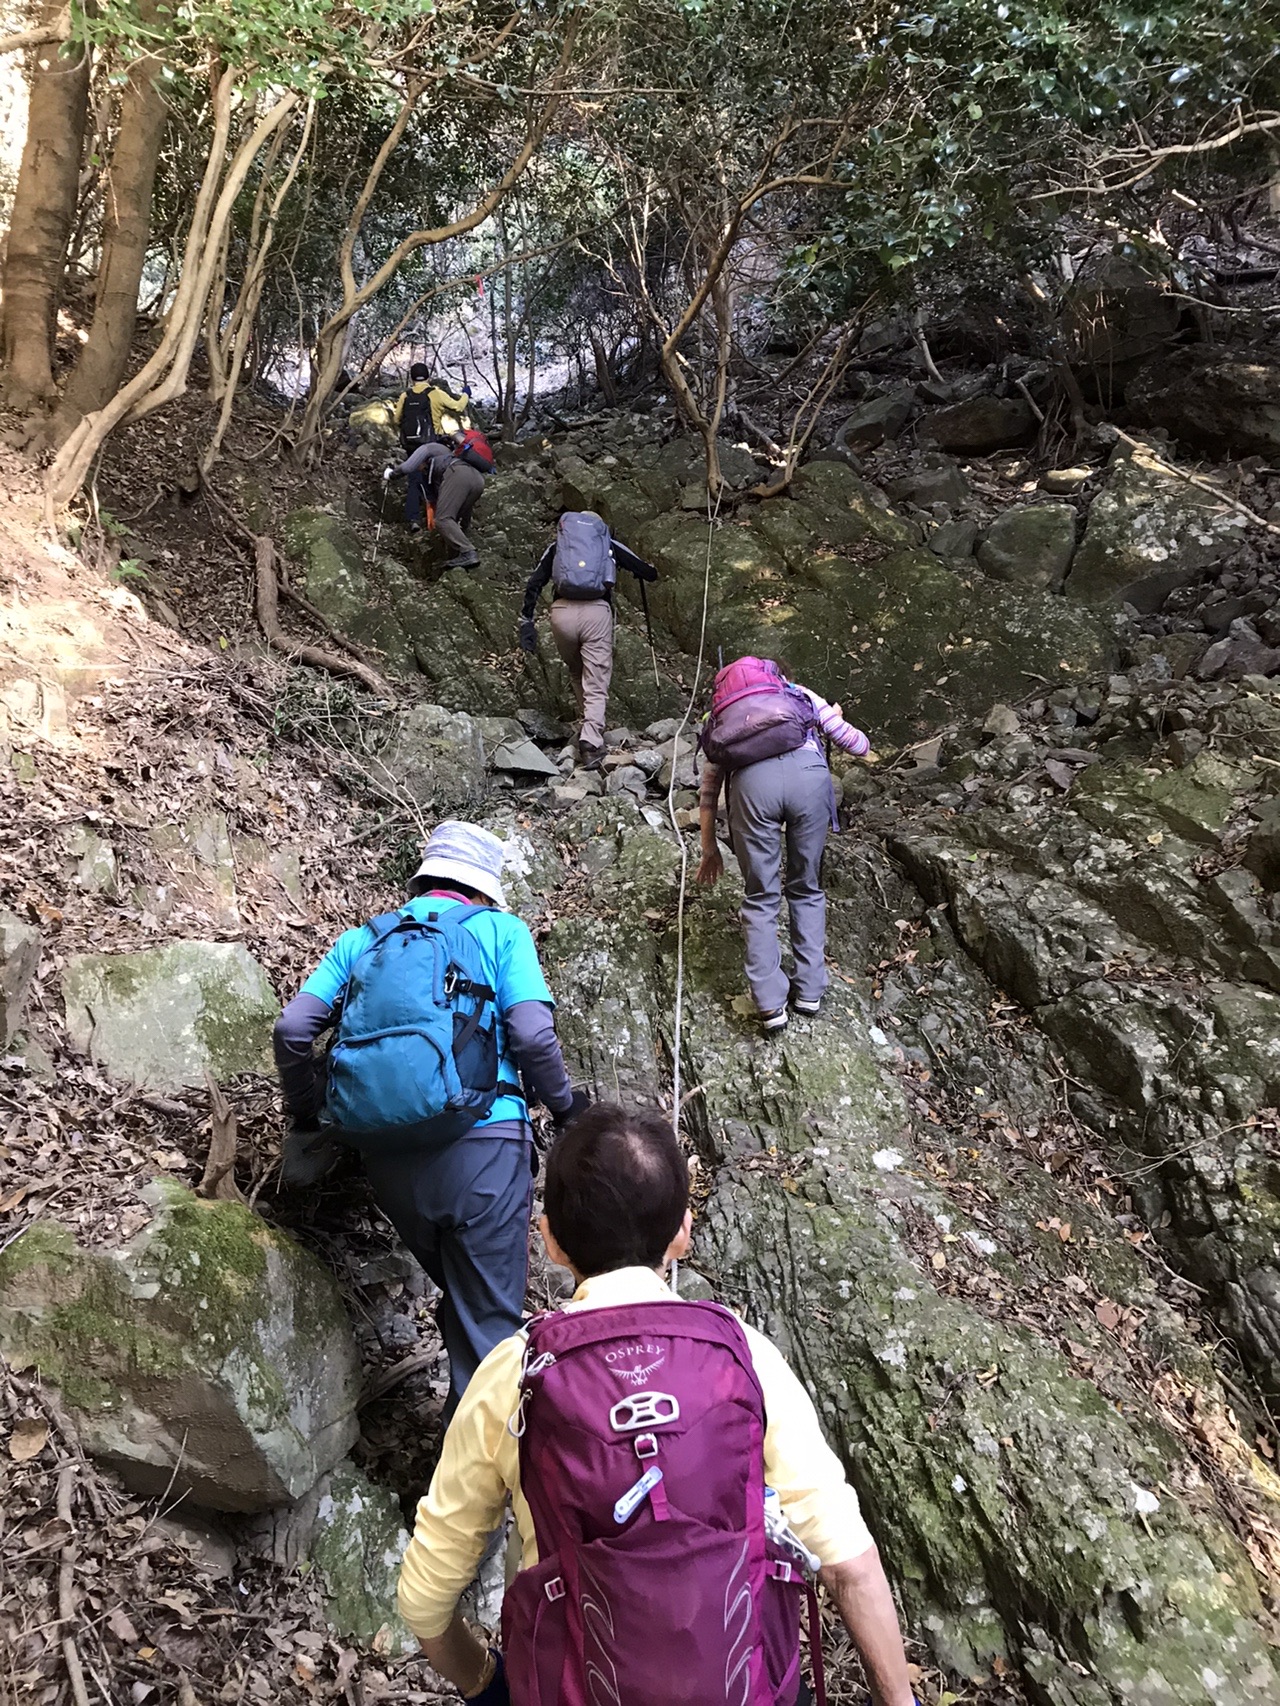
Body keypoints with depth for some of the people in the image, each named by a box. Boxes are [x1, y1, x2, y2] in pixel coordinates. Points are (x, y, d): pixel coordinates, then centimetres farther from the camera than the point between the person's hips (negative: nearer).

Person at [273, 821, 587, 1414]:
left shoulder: (361, 940, 18)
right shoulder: (500, 930, 8)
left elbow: (292, 1029, 6)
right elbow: (532, 1033, -6)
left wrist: (306, 1118, 20)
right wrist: (565, 1105, 10)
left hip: (389, 1155, 4)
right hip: (483, 1140, -4)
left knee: (461, 1294, 25)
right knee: (487, 1320, 7)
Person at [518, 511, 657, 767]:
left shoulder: (557, 545, 24)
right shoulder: (609, 544, 22)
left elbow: (533, 584, 13)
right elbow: (650, 573, 23)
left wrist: (526, 621, 13)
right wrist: (640, 571, 46)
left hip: (562, 611, 2)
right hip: (596, 611, -1)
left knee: (576, 673, 26)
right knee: (596, 685, -1)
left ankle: (586, 726, 27)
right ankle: (591, 740, -20)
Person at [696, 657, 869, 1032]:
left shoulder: (721, 717, 37)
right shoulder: (800, 694, 36)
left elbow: (708, 793, 36)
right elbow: (858, 744, 34)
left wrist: (709, 850, 45)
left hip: (752, 780, 0)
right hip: (807, 773, 0)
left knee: (760, 898, 13)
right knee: (807, 889, 20)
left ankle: (770, 1003, 10)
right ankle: (810, 990, 22)